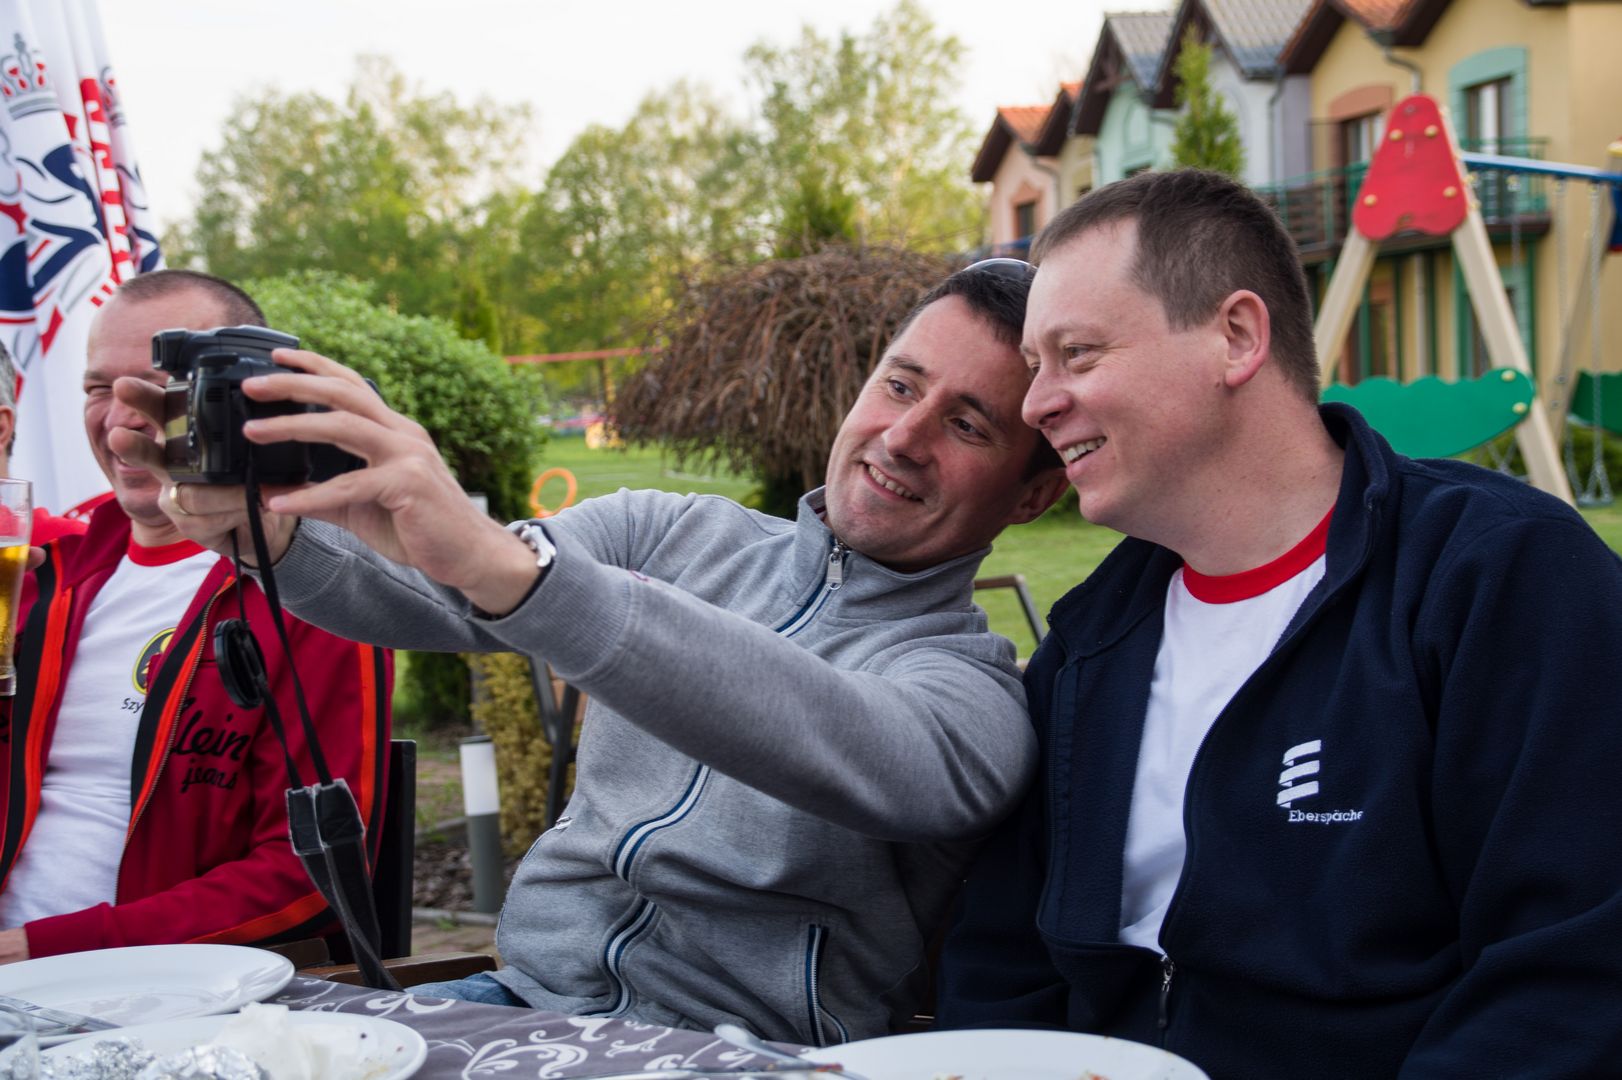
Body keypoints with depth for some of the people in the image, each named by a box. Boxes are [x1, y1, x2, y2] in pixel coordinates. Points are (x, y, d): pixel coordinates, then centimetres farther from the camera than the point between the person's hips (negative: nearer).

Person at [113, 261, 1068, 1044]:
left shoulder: (976, 690, -7)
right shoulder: (671, 537, 9)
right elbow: (432, 600, -1)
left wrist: (498, 561, -41)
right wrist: (265, 529, -25)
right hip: (523, 997, 5)